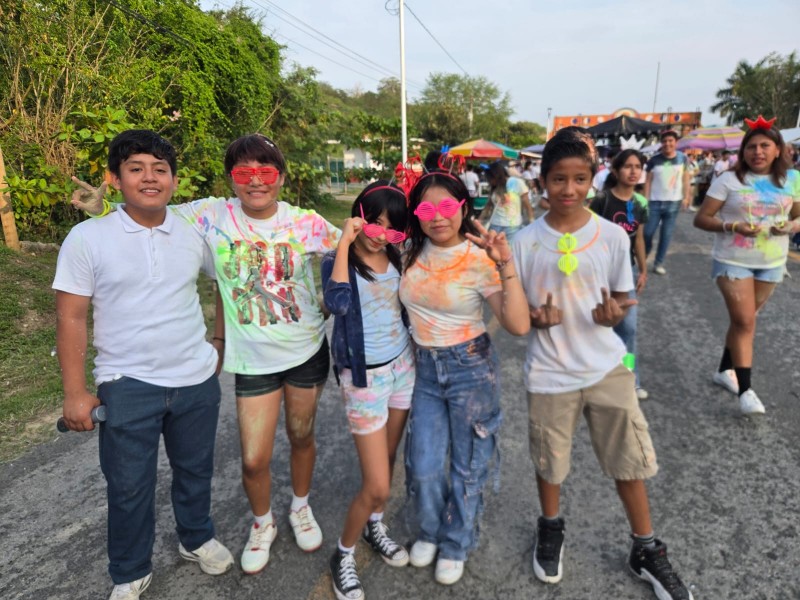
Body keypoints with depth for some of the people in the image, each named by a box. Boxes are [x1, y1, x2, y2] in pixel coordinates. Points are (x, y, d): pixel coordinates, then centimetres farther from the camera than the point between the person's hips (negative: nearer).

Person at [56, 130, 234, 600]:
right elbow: (71, 319, -6)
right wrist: (75, 392, -7)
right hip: (127, 386, -2)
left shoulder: (194, 232, -2)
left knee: (195, 469, 19)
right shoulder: (87, 238, -8)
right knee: (129, 485, 12)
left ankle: (197, 538, 45)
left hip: (197, 379, 3)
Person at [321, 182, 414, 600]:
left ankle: (374, 525, 45)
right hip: (364, 377, -5)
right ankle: (344, 555, 22)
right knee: (377, 485, -3)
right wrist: (344, 242, -29)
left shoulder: (395, 259, 3)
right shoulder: (338, 261, -12)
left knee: (388, 460, 20)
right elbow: (337, 303, -34)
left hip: (402, 366, 6)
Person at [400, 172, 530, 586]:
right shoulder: (413, 253, -2)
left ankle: (456, 544, 38)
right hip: (425, 367, 4)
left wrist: (506, 264, -31)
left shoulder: (480, 260, -15)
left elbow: (518, 325, -24)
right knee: (423, 466, 11)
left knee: (467, 466, 13)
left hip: (471, 368, -3)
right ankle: (430, 531, 42)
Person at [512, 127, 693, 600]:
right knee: (550, 462, 15)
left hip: (607, 365, 1)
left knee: (631, 459, 11)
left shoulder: (613, 236, -6)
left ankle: (647, 551, 35)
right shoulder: (526, 241, -8)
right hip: (551, 372, 0)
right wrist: (536, 317, -23)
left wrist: (613, 314, -20)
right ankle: (551, 531, 44)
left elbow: (622, 301, 3)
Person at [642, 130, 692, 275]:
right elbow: (648, 181, 0)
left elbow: (686, 179, 8)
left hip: (673, 203, 1)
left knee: (666, 235, 3)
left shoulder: (683, 159, 1)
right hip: (655, 202, -1)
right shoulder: (654, 160, -3)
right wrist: (645, 200, -5)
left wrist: (686, 197, 1)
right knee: (648, 233, -1)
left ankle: (659, 263, 10)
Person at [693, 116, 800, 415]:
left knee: (745, 319, 15)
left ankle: (725, 370, 32)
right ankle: (746, 389, -1)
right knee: (745, 322, -8)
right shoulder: (729, 180, -10)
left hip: (772, 263, 4)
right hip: (733, 261, -4)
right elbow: (701, 219, -10)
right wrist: (733, 226, -26)